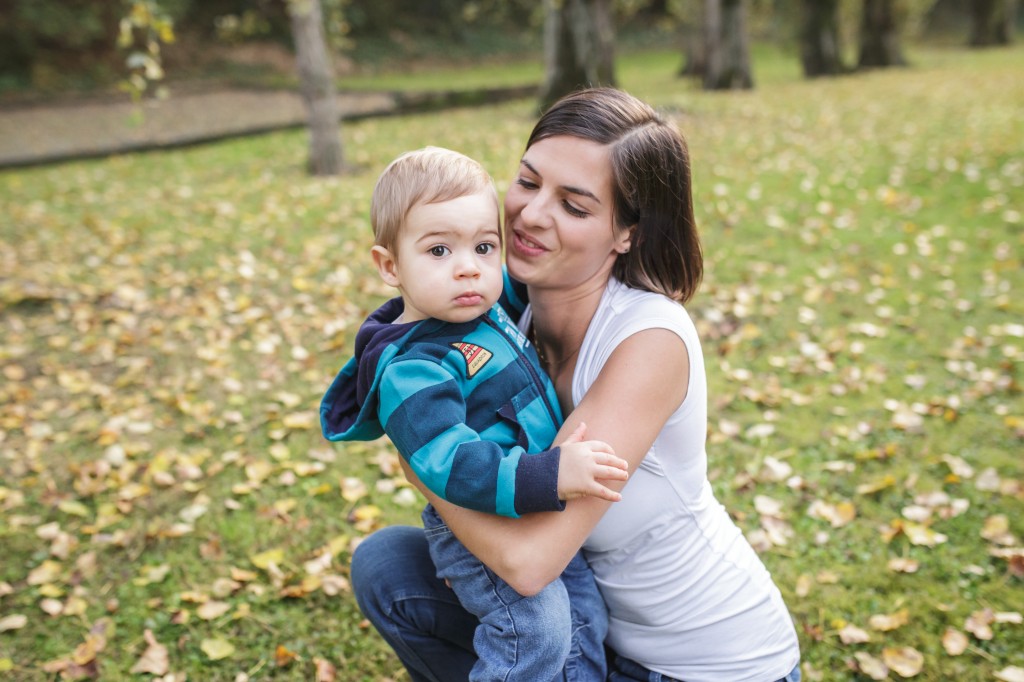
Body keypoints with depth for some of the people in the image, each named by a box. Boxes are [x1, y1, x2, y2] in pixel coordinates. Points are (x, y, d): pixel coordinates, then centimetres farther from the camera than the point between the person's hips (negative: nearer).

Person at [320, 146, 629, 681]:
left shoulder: (481, 306, 0)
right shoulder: (411, 369, -27)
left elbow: (520, 284, 25)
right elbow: (450, 462, -36)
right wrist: (549, 476, -43)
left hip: (537, 512, 9)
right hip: (478, 531, -9)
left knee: (584, 613, 16)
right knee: (537, 626, -21)